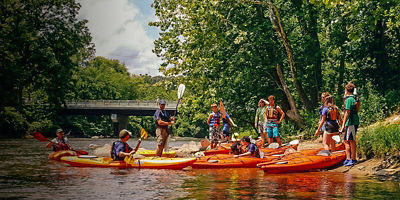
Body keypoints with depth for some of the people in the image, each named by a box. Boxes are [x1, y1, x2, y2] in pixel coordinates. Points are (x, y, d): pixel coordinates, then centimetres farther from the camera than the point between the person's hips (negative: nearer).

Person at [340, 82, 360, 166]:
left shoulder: (349, 99, -14)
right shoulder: (354, 99, 15)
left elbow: (347, 113, -17)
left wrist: (343, 125, -17)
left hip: (352, 123, -9)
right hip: (350, 123, 9)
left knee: (351, 141, -5)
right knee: (346, 141, 12)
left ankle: (353, 159, -1)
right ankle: (348, 158, 16)